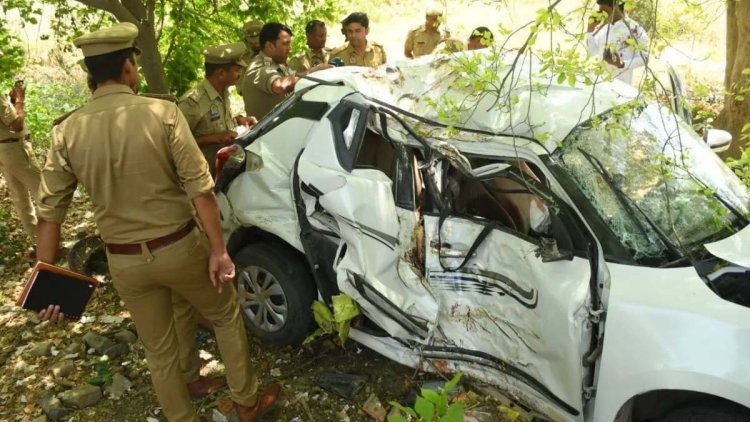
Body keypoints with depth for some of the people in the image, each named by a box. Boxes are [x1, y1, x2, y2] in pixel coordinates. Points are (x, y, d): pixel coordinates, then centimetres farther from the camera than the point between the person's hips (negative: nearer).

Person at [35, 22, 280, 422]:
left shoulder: (66, 133, -5)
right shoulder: (162, 113, -14)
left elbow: (49, 212, -4)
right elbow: (200, 188, -17)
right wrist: (219, 250, -12)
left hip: (124, 262, 3)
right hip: (180, 247, -3)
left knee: (159, 352, 20)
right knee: (226, 317, 22)